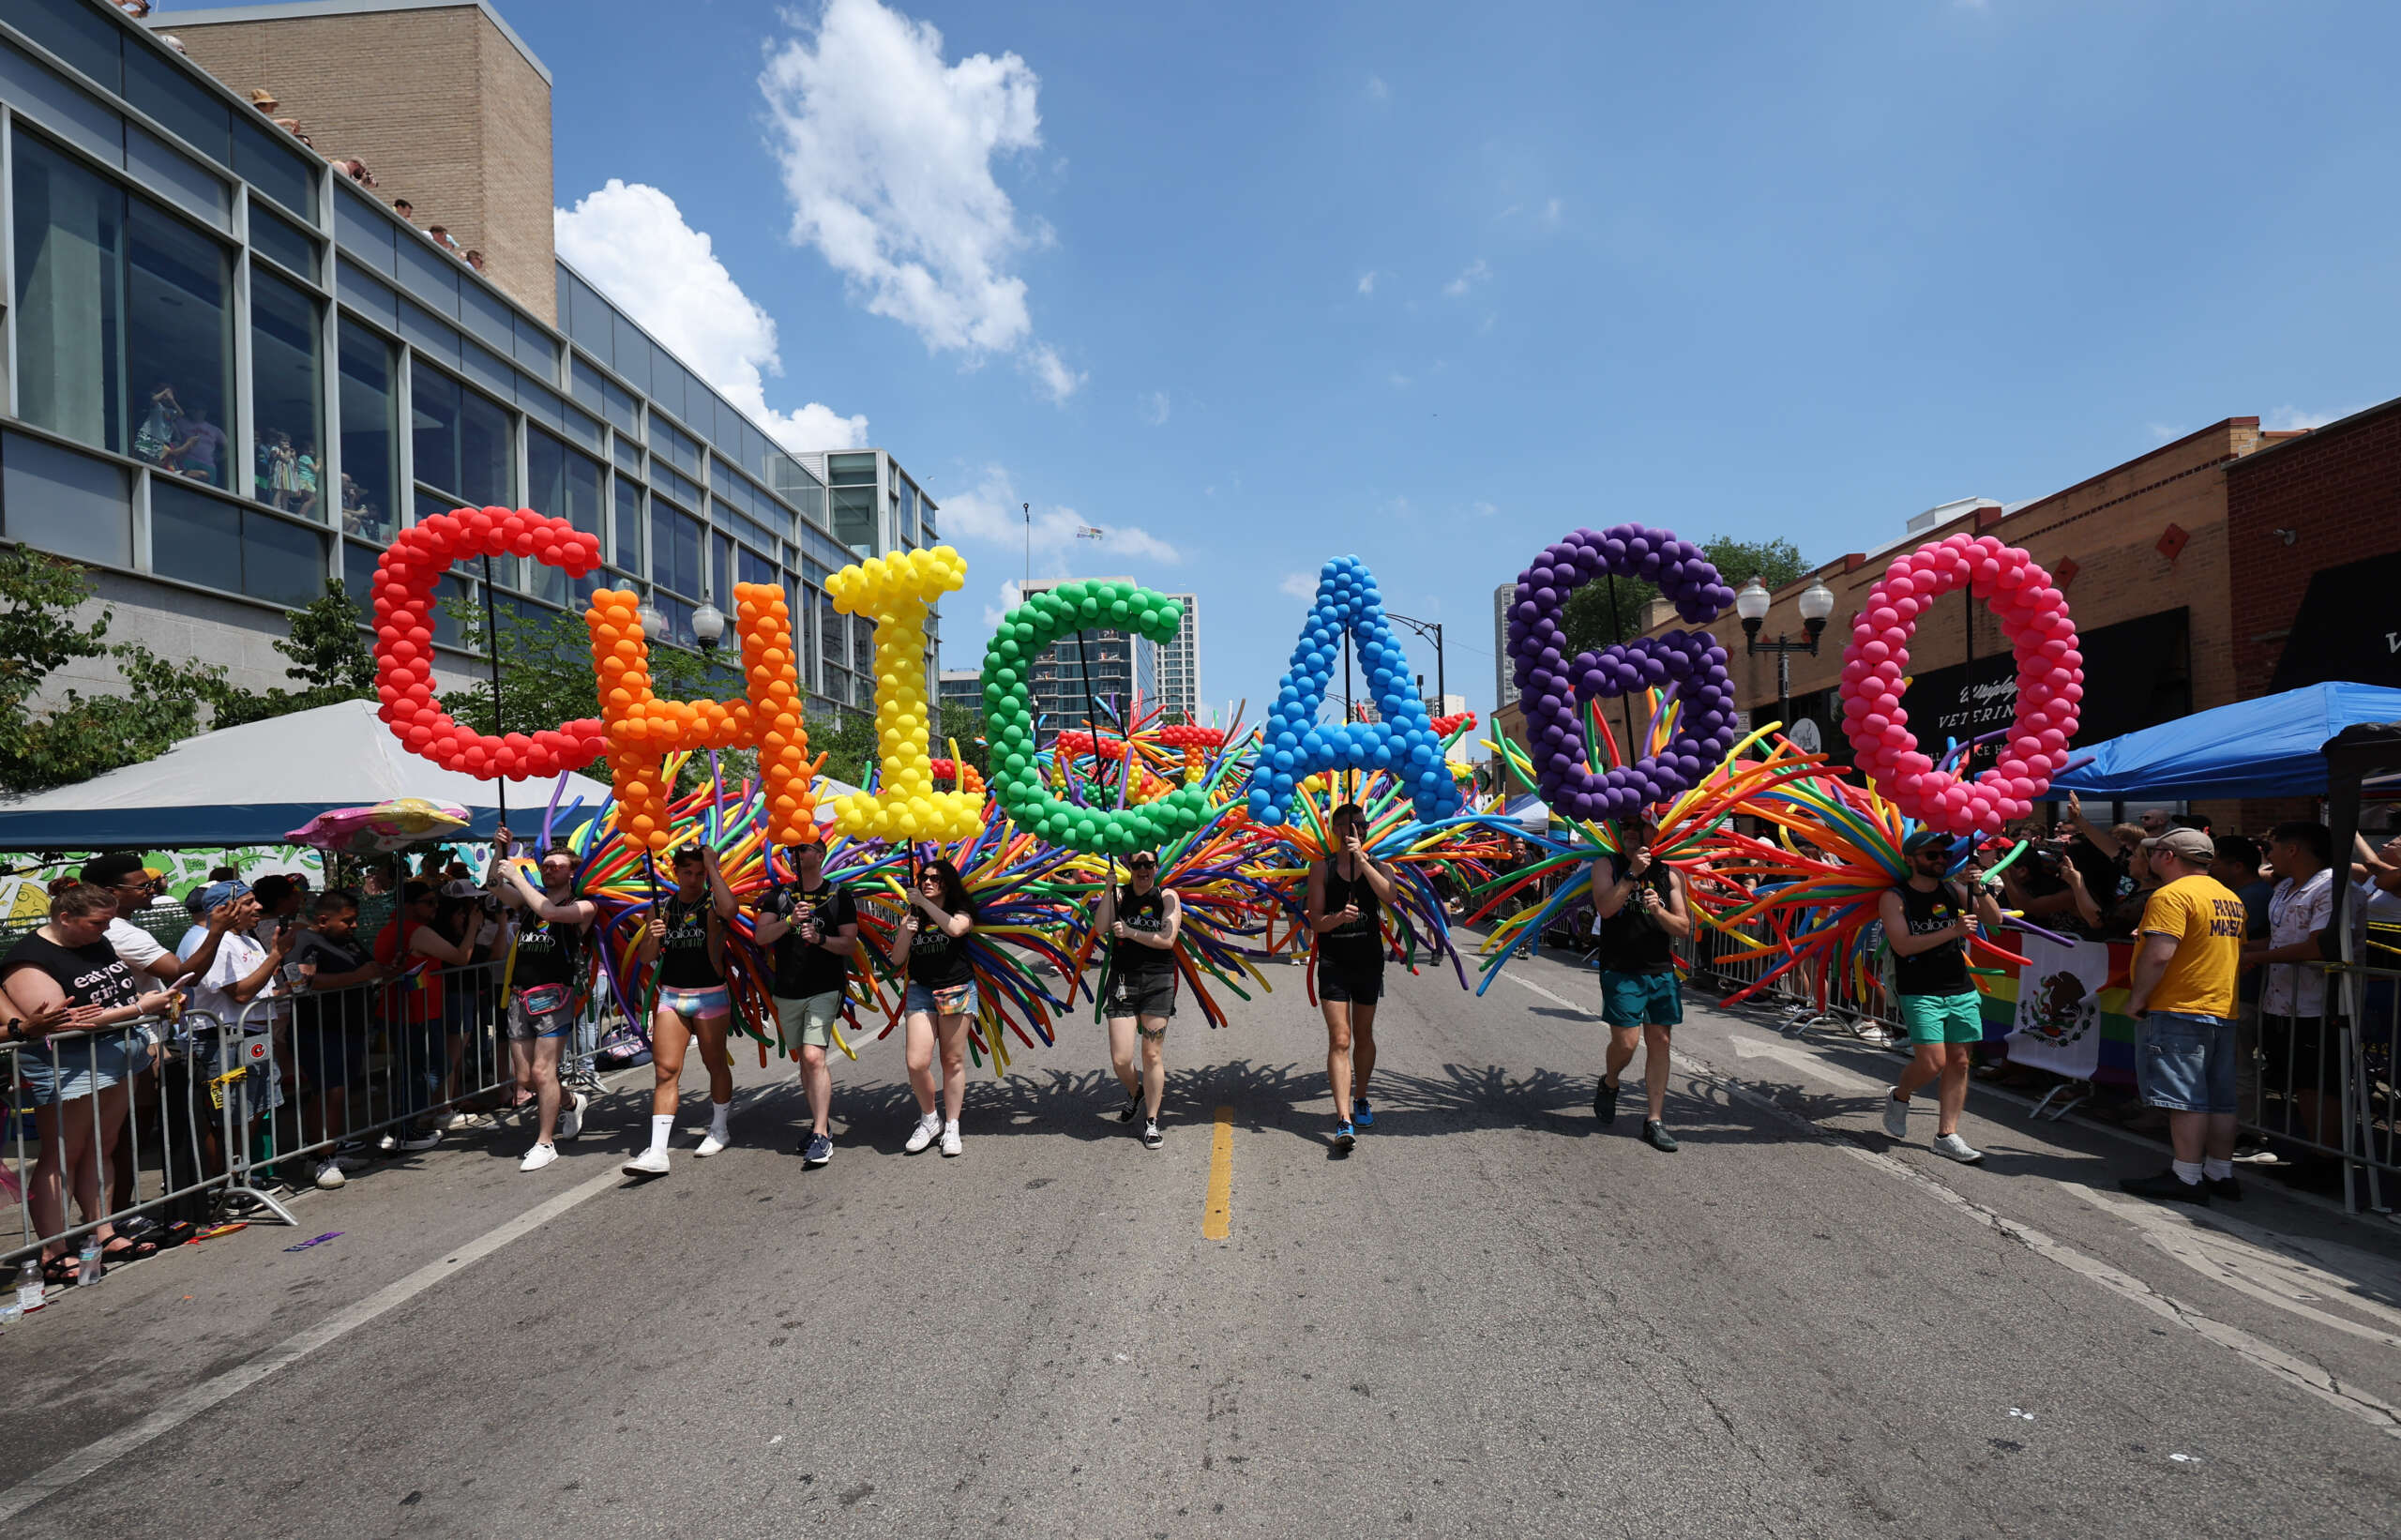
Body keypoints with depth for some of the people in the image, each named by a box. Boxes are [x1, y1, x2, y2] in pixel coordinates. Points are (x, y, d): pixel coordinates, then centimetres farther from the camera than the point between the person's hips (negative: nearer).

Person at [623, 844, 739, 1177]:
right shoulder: (661, 907, 6)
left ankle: (720, 1130, 31)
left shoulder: (712, 902, -4)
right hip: (671, 996, 3)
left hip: (711, 996, -2)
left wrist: (713, 865, -22)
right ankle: (657, 1152, -8)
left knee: (715, 1064, 11)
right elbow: (646, 958, 9)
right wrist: (653, 939, -14)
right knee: (665, 1069, -5)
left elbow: (729, 909, -31)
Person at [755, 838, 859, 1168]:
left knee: (814, 1057, -16)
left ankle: (821, 1136, -15)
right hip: (787, 991, 4)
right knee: (805, 1060, 13)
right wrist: (790, 921, -19)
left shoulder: (839, 896, 0)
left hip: (824, 989, -4)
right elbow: (761, 936, -3)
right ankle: (819, 1121, 27)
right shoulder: (779, 895, 8)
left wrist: (820, 938, -20)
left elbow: (850, 945, -3)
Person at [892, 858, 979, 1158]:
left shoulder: (961, 911, 3)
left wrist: (923, 902, -16)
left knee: (953, 1061, 2)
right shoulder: (912, 916, 11)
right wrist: (906, 932, -9)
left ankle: (951, 1127, 14)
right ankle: (929, 1119, 13)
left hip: (957, 990, -2)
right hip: (921, 990, 2)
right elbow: (897, 960, 8)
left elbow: (955, 928, -22)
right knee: (916, 1063, -9)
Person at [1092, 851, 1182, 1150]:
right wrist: (1108, 888, -10)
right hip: (1122, 981, 1)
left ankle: (1151, 1122, 19)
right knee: (1120, 1060, -3)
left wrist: (1130, 932, -12)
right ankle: (1135, 1093, 31)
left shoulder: (1167, 897, 3)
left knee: (1152, 1055, 3)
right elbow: (1101, 927, -9)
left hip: (1158, 982, -1)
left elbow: (1167, 939, -8)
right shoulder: (1119, 896, 7)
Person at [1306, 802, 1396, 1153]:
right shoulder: (1321, 867, 0)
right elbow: (1315, 921, -4)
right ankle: (1344, 1119, -14)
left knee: (1363, 1037, 16)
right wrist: (1338, 917, -25)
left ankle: (1360, 1099, 36)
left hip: (1369, 962, 2)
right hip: (1333, 963, -2)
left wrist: (1361, 858, -25)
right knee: (1339, 1041, -10)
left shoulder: (1375, 864, 3)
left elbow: (1389, 896, -19)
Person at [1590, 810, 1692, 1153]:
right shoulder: (1608, 865, 1)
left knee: (1660, 1042, 3)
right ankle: (1609, 1083, 24)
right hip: (1620, 970, -3)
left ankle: (1654, 1120, 12)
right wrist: (1632, 873, -20)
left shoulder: (1671, 874, 7)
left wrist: (1659, 911, -16)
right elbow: (1605, 908, -15)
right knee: (1626, 1041, -9)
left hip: (1662, 971, 3)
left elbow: (1683, 928, 3)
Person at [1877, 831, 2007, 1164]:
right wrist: (1953, 931, -22)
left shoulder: (1953, 891, 10)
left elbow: (1995, 920, 8)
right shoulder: (1894, 897, -6)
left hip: (1962, 991, 5)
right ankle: (1899, 1097, 17)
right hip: (1920, 993, -5)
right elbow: (1903, 945, -16)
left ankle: (1946, 1135, 11)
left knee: (1960, 1062, 4)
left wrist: (1981, 890, -9)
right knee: (1932, 1061, -13)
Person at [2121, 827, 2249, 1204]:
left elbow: (2158, 955, -23)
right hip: (2222, 1012, 9)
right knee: (2219, 1098, 12)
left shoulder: (2172, 895, -16)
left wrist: (2137, 997, -14)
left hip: (2177, 1011, -9)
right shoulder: (2231, 899, 15)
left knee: (2184, 1096, -6)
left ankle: (2187, 1177, -3)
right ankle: (2221, 1173, 19)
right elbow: (2238, 955, 23)